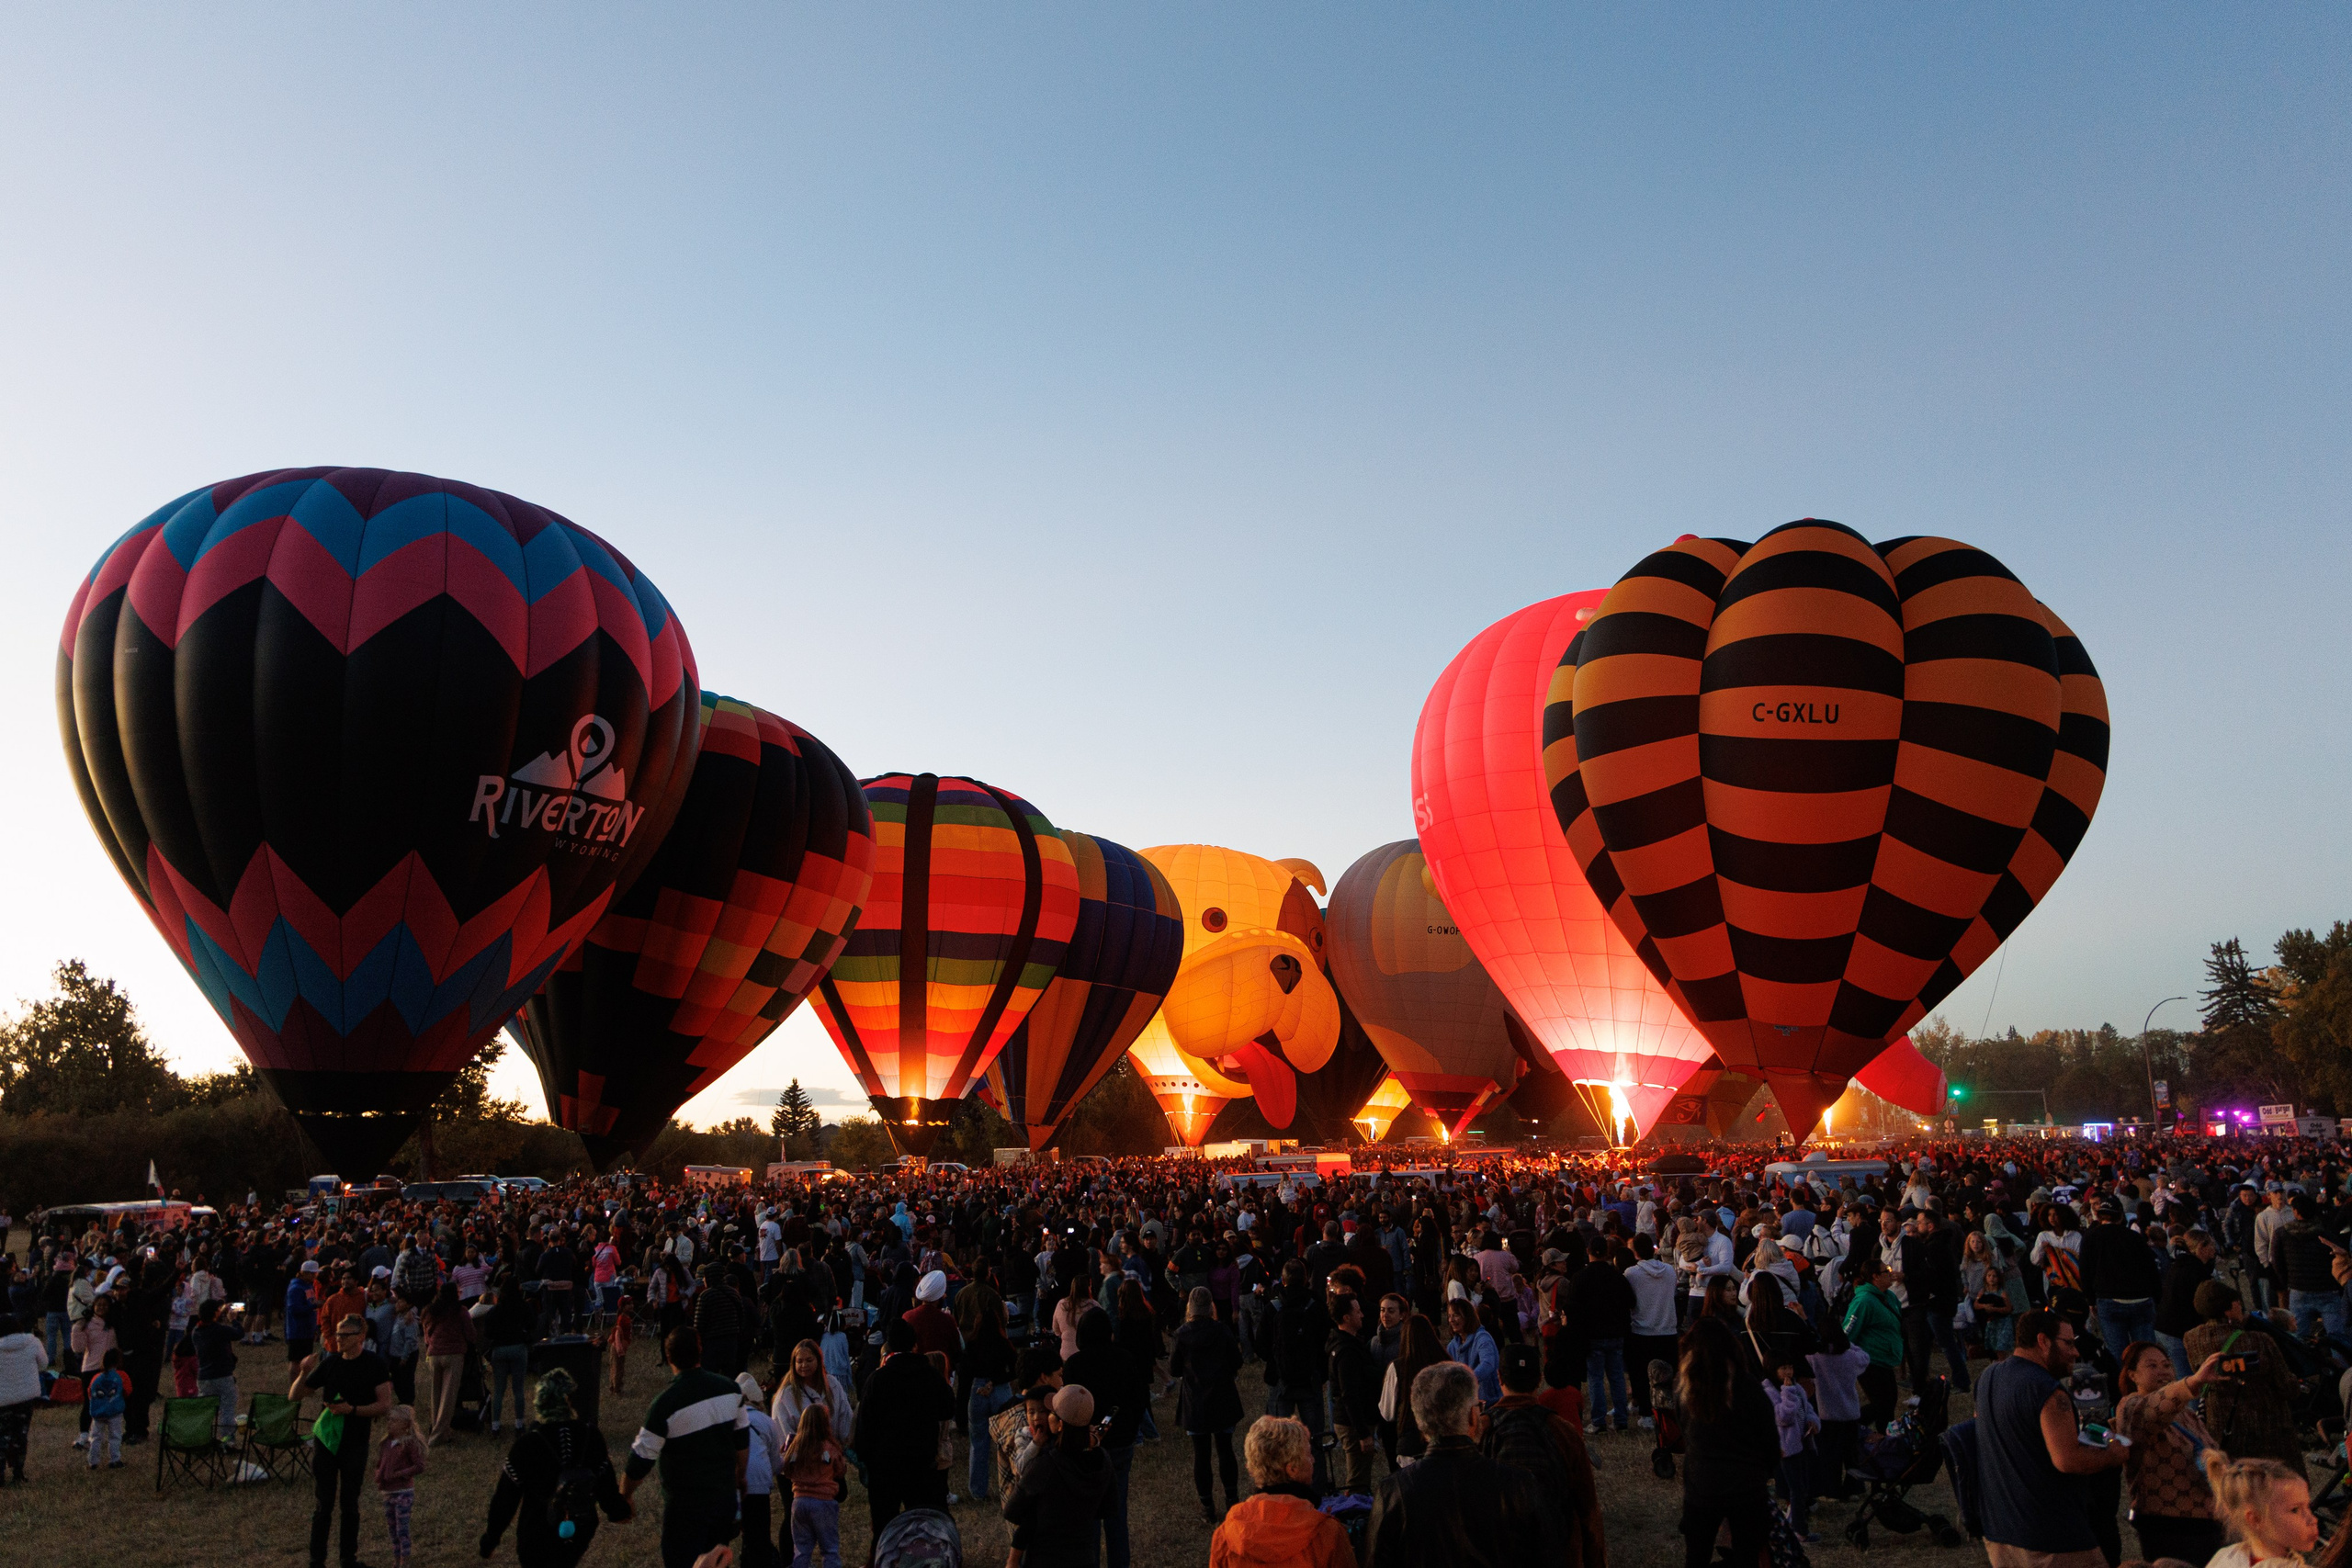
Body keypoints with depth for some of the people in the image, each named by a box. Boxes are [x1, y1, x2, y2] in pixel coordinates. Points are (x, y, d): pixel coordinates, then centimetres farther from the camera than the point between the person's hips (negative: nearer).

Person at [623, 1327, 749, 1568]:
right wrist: (739, 1477, 23)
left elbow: (642, 1459, -13)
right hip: (725, 1499, 5)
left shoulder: (665, 1404, -20)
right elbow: (742, 1441, 8)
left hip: (685, 1506, -5)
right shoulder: (730, 1388, -5)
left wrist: (624, 1496, 4)